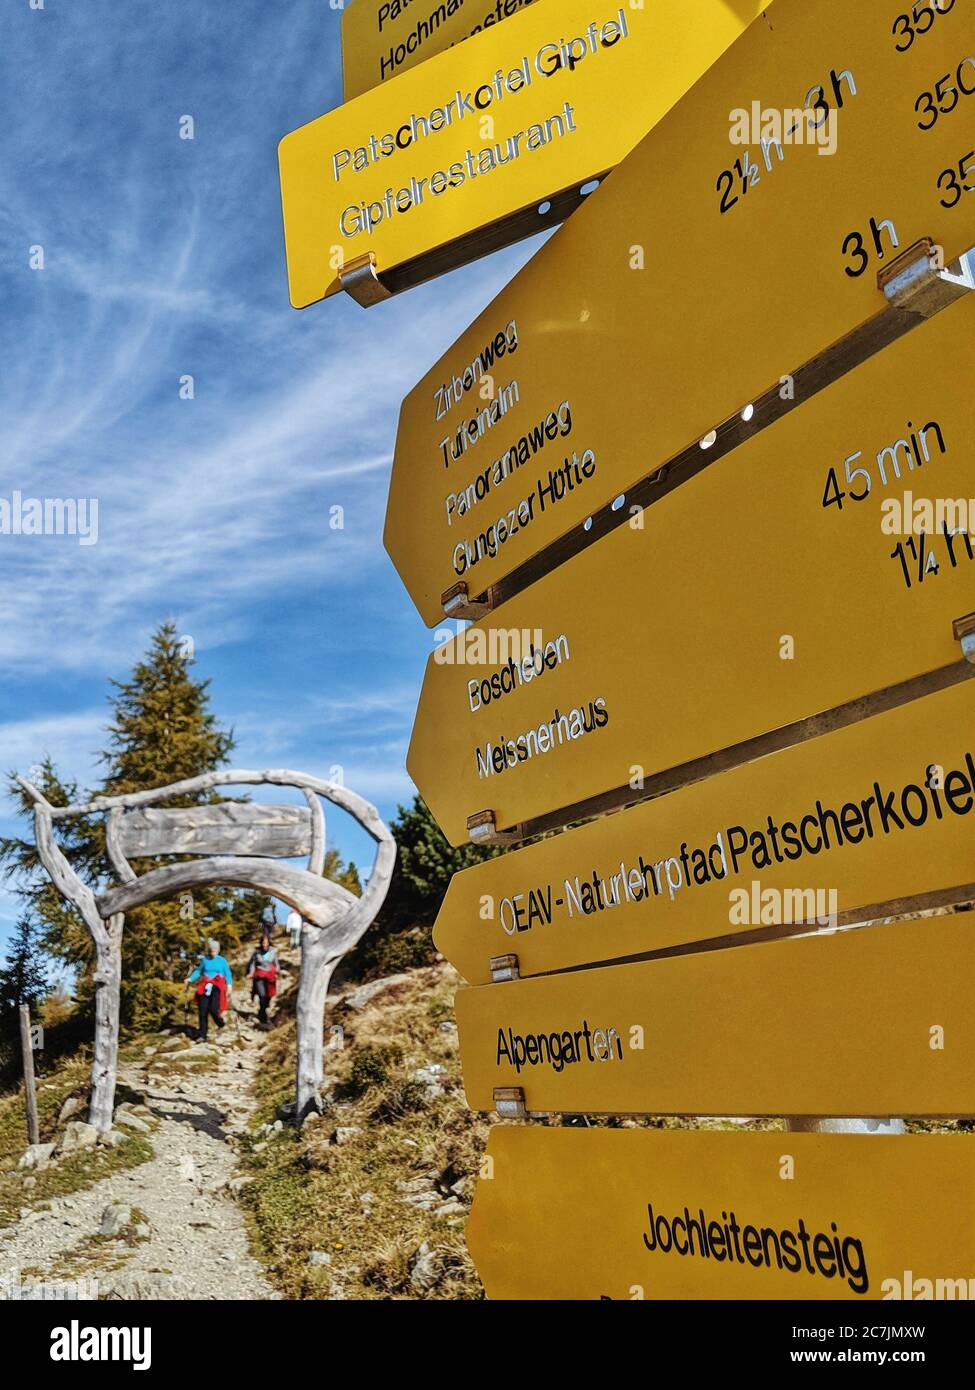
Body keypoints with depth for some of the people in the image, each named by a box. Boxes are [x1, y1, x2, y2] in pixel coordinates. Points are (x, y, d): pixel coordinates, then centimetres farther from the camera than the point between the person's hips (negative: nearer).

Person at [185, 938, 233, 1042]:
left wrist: (229, 985, -9)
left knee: (213, 1009, -17)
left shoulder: (222, 961, 5)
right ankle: (202, 1035, 3)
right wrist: (190, 979, -1)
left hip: (217, 986, -2)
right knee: (203, 1011, -5)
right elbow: (198, 971, 14)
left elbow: (228, 974, 5)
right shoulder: (205, 960, 10)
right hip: (205, 987, 3)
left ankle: (221, 1025, 15)